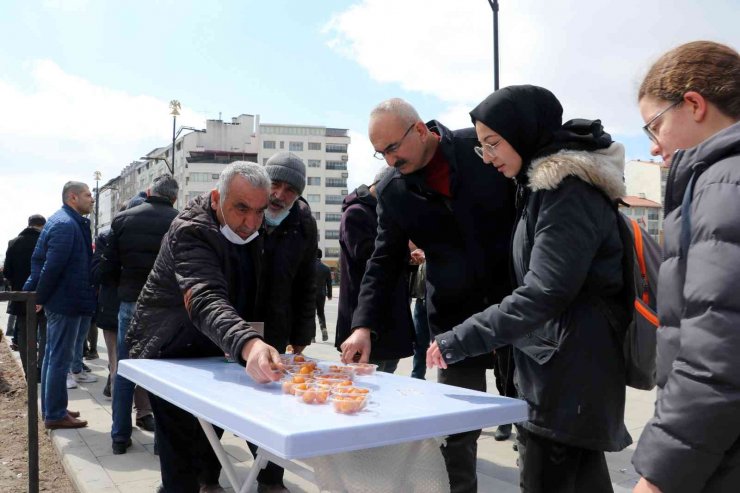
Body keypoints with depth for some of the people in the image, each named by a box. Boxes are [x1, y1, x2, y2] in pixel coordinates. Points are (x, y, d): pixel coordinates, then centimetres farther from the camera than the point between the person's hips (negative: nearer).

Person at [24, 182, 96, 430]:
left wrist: (38, 293, 16)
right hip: (66, 302, -11)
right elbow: (52, 265, -24)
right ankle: (55, 415, 6)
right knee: (60, 359, -3)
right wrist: (40, 297, -14)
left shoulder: (67, 221, 14)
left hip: (61, 300, 11)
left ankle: (51, 409, 27)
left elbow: (41, 259, 18)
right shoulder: (66, 225, -19)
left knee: (53, 356, 16)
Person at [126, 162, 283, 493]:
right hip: (170, 352, -8)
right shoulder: (191, 230, -30)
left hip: (210, 348, 8)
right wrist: (247, 344, -64)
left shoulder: (246, 227, -4)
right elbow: (205, 300, -47)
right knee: (181, 443, -10)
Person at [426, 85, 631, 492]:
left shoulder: (569, 188, -17)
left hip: (568, 371, -10)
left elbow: (543, 295, -25)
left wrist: (459, 340, -22)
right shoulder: (544, 183, 14)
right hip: (561, 365, 10)